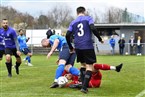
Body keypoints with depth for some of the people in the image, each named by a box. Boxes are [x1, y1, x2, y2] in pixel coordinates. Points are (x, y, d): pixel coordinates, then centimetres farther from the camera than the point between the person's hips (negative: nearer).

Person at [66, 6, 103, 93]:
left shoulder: (73, 22, 13)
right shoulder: (88, 18, 3)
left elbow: (67, 35, 6)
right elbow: (93, 29, -13)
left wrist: (71, 47, 18)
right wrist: (100, 39, -1)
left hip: (78, 47, 5)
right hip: (88, 46, -5)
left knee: (83, 64, 23)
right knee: (89, 66, -1)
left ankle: (83, 84, 18)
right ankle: (84, 87, -13)